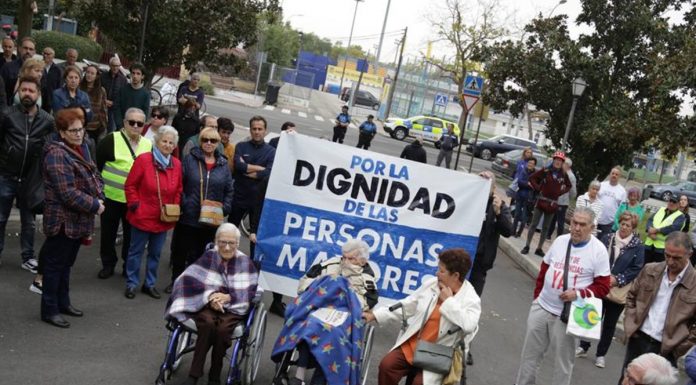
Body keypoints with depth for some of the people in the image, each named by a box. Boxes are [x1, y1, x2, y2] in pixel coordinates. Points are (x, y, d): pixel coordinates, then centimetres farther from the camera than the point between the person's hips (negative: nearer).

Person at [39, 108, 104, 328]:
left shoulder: (80, 149, 10)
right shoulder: (57, 154, -19)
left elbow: (93, 177, 14)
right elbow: (67, 193, -25)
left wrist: (99, 198, -4)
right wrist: (94, 205, -18)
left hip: (79, 219, 9)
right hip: (63, 220, -9)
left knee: (66, 263, 19)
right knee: (55, 265, 3)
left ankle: (63, 302, 32)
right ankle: (49, 310, 13)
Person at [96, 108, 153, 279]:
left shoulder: (148, 145, 5)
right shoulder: (111, 140, -7)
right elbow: (97, 164, -2)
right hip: (111, 197, -2)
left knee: (131, 234, 12)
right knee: (108, 232, 11)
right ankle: (108, 264, 27)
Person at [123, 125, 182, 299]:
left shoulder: (177, 164, 3)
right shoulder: (143, 159, -11)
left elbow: (178, 190, 12)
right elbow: (130, 185, -7)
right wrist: (134, 205, -11)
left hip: (164, 219, 4)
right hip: (142, 217, -4)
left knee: (155, 253, 15)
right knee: (136, 251, 8)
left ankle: (150, 284, 28)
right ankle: (132, 283, 21)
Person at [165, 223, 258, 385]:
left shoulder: (245, 262, 4)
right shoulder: (208, 257, 3)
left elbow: (250, 292, -4)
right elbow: (189, 280, -8)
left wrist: (228, 297, -20)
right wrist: (210, 296, -22)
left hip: (234, 308, 0)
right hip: (207, 305, 0)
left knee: (223, 329, -32)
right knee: (208, 323, -34)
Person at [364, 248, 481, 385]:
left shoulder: (471, 299, -9)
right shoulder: (430, 284, 4)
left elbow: (469, 326, -29)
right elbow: (406, 306, 11)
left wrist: (448, 301, -18)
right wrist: (375, 315, 5)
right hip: (411, 344, 4)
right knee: (386, 365, -16)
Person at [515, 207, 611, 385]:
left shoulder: (598, 250, -10)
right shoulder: (560, 241, 4)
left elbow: (603, 286, -9)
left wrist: (579, 294, -21)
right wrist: (537, 295, 12)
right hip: (541, 307, 5)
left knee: (563, 359, 7)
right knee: (530, 352, 14)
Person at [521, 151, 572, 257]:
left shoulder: (564, 175, 1)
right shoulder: (546, 171, -7)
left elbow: (568, 186, 16)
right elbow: (532, 178, -2)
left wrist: (561, 192, 2)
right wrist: (538, 188, -10)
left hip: (552, 203, 3)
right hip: (541, 200, -3)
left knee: (546, 227, 10)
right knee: (534, 224, 1)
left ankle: (539, 248, 18)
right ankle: (527, 246, 9)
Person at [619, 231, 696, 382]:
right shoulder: (650, 270, 2)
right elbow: (631, 296, 14)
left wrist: (680, 348, -8)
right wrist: (630, 325, 4)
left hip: (665, 349, -3)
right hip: (638, 340, 3)